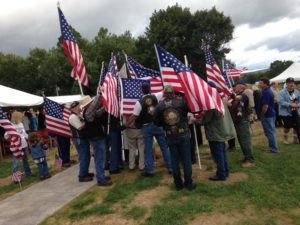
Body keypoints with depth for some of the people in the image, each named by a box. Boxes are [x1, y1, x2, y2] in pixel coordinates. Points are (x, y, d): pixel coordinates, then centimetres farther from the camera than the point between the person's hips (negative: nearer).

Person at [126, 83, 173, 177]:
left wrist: (126, 125, 4)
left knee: (148, 149, 6)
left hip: (147, 127, -2)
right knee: (164, 147, 9)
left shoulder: (139, 102, -10)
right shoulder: (155, 97, -2)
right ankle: (170, 168, 15)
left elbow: (133, 116, -8)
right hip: (158, 125, 2)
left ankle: (149, 171, 10)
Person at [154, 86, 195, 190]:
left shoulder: (159, 106, -4)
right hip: (183, 135, -1)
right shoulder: (181, 102, -9)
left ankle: (178, 184, 20)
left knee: (175, 161, 12)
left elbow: (157, 122, 3)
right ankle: (188, 184, 18)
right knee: (186, 160, 10)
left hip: (171, 137, 1)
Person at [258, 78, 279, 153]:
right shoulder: (269, 91, 14)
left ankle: (274, 149, 3)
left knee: (269, 132, -3)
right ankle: (273, 147, 24)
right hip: (271, 114, 10)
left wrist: (261, 115, -14)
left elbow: (265, 106, -25)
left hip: (267, 115, -10)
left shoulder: (266, 92, -19)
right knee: (272, 132, 15)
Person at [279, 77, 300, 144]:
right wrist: (290, 104, -27)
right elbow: (281, 102, -20)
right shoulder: (282, 92, -12)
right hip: (286, 112, -5)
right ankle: (285, 138, 22)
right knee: (287, 126, 0)